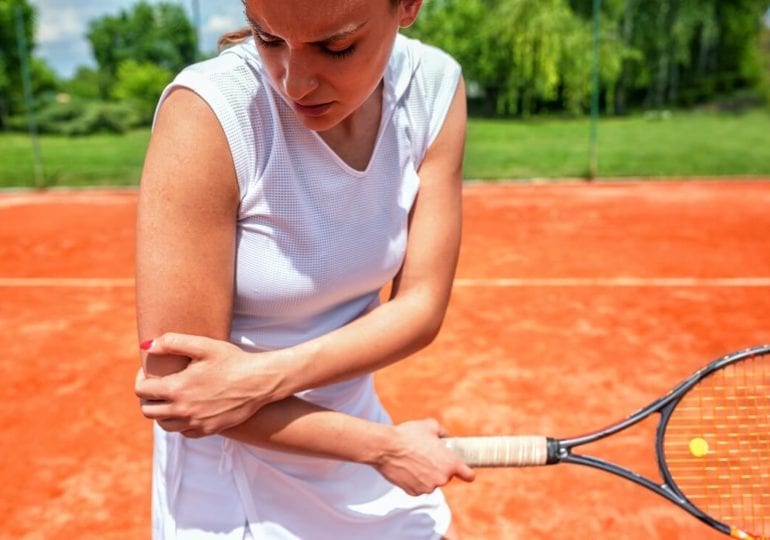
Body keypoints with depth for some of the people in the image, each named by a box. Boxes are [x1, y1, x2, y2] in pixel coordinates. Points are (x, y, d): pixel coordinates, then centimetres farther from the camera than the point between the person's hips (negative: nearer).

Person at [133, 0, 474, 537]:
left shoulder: (436, 87, -12)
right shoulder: (208, 111, -26)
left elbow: (421, 306, -12)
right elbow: (175, 380, -23)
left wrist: (264, 376, -26)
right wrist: (385, 446, -20)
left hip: (355, 433, 5)